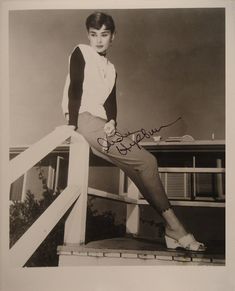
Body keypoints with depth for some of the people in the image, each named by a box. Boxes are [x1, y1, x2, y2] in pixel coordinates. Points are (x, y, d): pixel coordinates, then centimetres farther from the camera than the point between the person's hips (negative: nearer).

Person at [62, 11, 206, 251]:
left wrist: (111, 122, -8)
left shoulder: (111, 69, 24)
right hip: (84, 119, -7)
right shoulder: (80, 53, 6)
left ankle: (171, 231, -4)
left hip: (101, 124, 7)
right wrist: (72, 124, -15)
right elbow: (74, 89, -6)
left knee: (145, 163, -6)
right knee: (146, 161, -15)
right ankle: (174, 228, -7)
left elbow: (111, 102, 12)